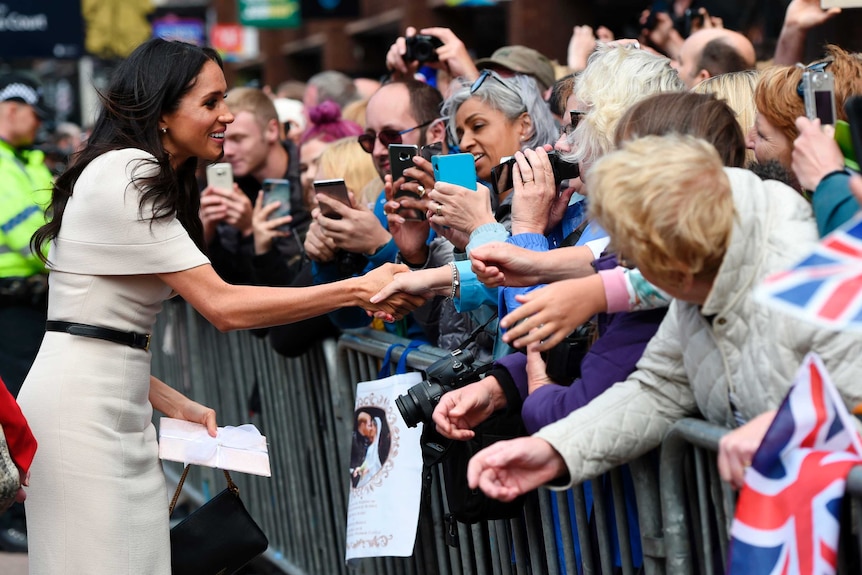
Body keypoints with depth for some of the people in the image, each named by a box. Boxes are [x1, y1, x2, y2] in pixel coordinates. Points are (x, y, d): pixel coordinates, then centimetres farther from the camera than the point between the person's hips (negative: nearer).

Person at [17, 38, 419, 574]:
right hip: (81, 407, -9)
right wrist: (358, 290, -18)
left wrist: (173, 403, 10)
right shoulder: (125, 177, -14)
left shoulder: (136, 178, 16)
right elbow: (224, 306, -19)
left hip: (118, 403, 9)